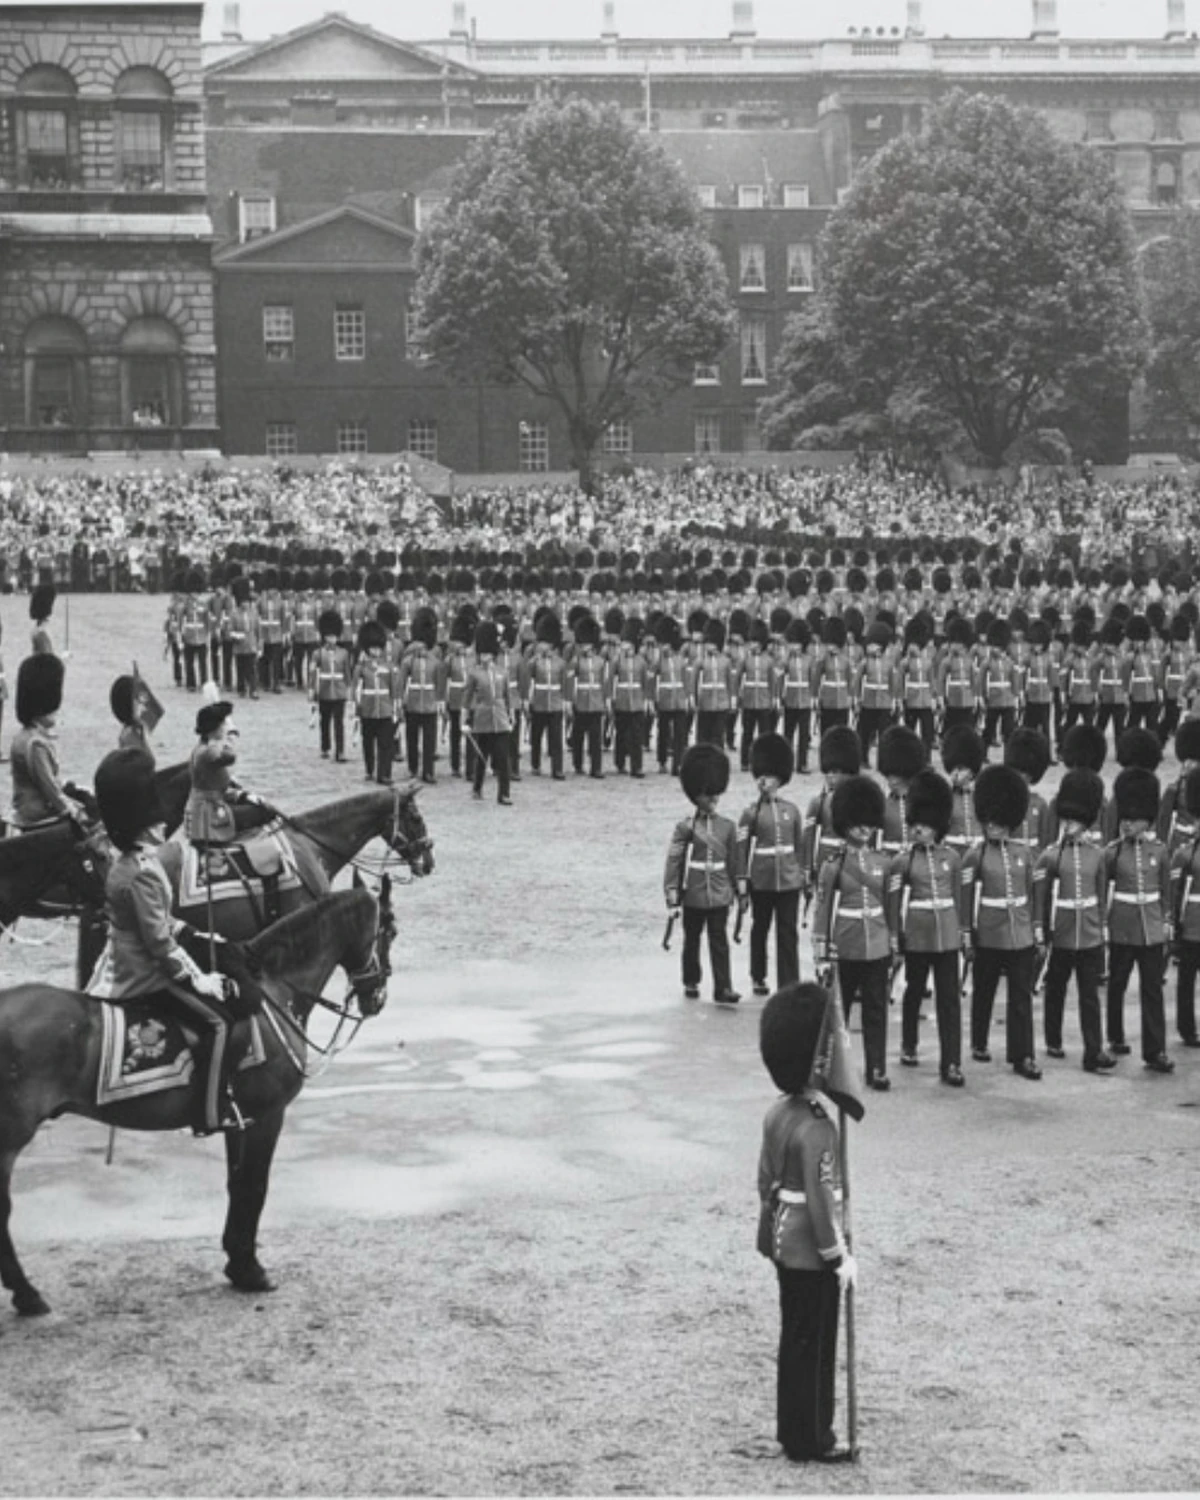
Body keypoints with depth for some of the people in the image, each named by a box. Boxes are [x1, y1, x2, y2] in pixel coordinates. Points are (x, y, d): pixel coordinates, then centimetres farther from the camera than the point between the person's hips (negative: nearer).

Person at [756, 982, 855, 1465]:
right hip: (811, 1252, -9)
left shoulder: (776, 1115, 3)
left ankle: (794, 1429, 28)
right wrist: (839, 1256, -15)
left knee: (795, 1339, 18)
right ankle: (810, 1439, 13)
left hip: (783, 1243, 9)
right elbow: (822, 1199, -23)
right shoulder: (817, 1129, -24)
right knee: (813, 1345, 3)